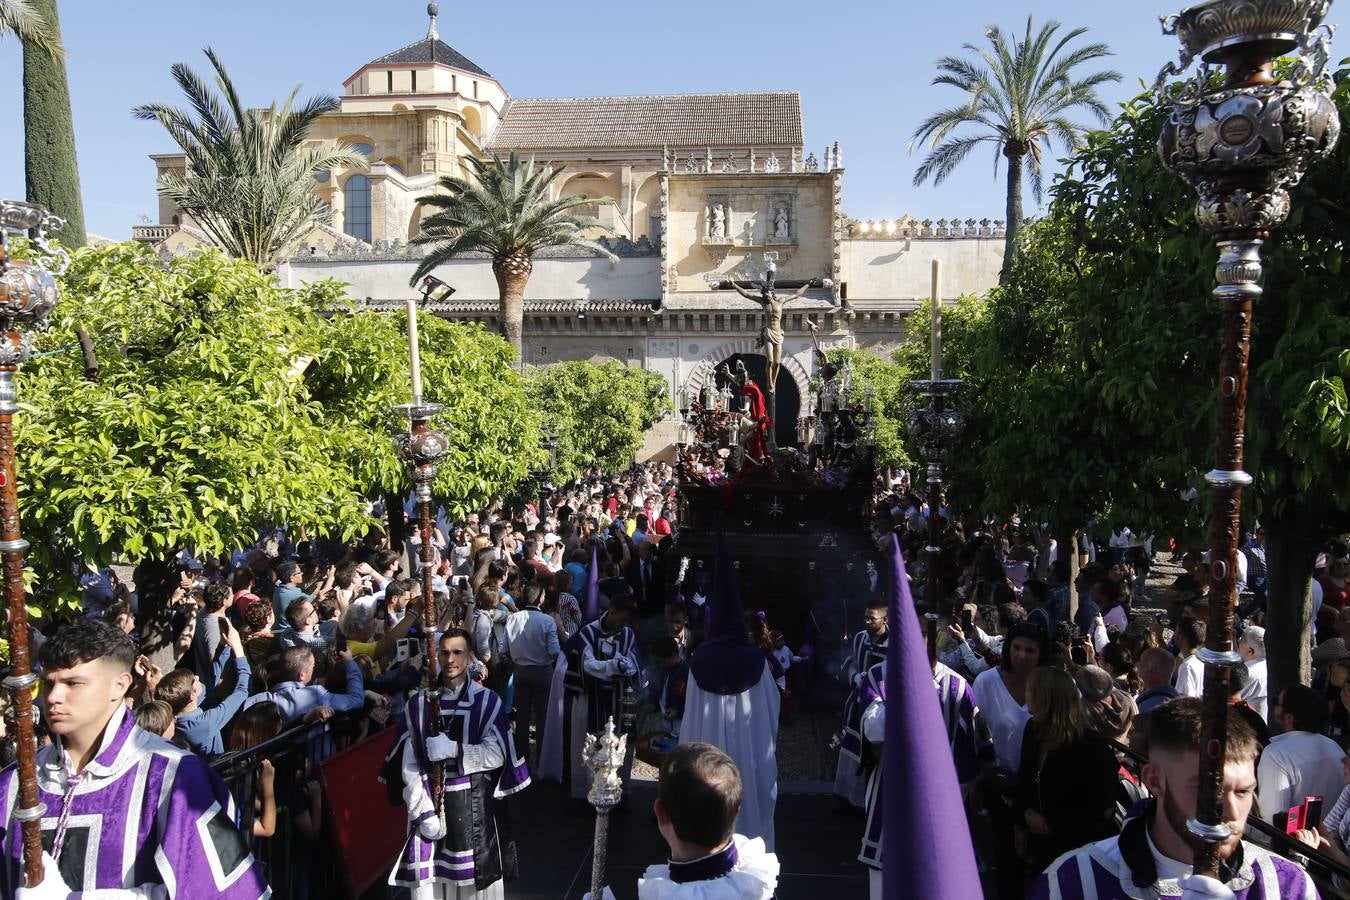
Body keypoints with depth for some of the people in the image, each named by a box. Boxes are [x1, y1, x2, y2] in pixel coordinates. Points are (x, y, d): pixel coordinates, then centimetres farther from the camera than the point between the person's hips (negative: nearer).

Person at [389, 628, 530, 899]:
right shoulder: (418, 703, 4)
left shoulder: (487, 701, 0)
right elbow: (409, 765, 0)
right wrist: (423, 811, -9)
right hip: (429, 800, 1)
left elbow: (496, 755, -7)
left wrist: (452, 749, -19)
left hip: (474, 805, -1)